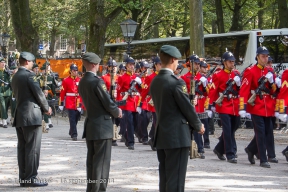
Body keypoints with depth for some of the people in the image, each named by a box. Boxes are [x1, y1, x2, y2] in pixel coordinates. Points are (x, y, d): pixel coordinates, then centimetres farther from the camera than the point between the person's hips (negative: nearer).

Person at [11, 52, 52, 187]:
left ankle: (23, 178, 12)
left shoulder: (15, 77, 15)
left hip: (19, 116, 9)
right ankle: (31, 178, -6)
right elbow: (38, 93, -13)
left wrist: (42, 108, 14)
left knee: (22, 148, 9)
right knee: (33, 148, -6)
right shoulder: (29, 75, -12)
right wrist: (47, 108, 4)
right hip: (32, 115, -9)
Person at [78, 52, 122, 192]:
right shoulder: (97, 81, -18)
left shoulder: (82, 82, 8)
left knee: (91, 160, 14)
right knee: (102, 161, -4)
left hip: (90, 124, 9)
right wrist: (117, 112, 4)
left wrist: (114, 109, 12)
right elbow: (108, 102, -16)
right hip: (102, 125, -8)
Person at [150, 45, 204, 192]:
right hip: (177, 136, -8)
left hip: (161, 135, 8)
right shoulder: (176, 82, -16)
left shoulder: (154, 82, 8)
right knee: (176, 179, -5)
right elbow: (187, 107, -12)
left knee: (164, 176, 12)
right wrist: (198, 126, 5)